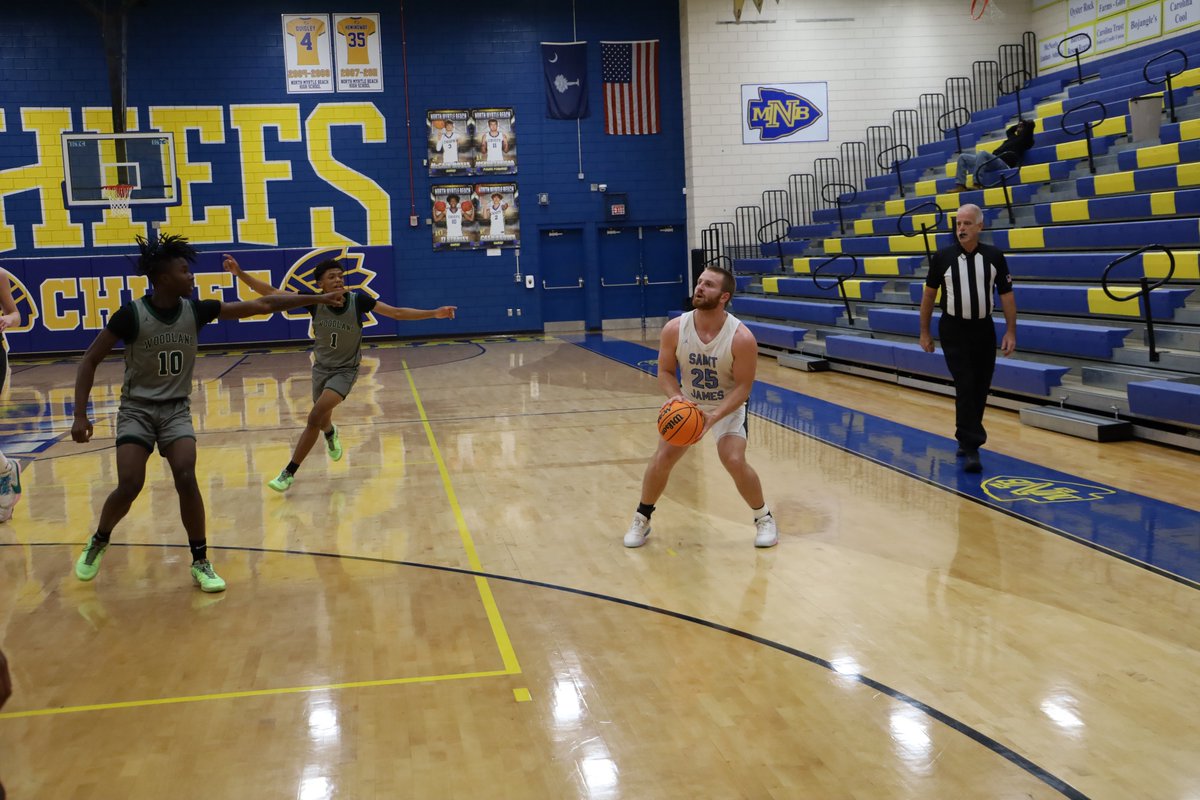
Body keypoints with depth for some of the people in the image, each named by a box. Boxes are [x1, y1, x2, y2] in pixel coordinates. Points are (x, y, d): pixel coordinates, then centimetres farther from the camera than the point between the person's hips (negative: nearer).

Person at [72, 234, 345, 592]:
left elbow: (260, 305, -6)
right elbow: (90, 360, -8)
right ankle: (98, 542, 18)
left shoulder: (196, 310, -7)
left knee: (186, 479, -18)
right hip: (137, 409, -2)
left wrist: (316, 299, -8)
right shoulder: (131, 314, -16)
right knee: (129, 487, -14)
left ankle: (201, 562, -4)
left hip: (176, 409, 2)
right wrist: (80, 415, -14)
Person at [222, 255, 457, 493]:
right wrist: (239, 273, -28)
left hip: (345, 370, -3)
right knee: (321, 422, 18)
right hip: (321, 368, 3)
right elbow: (271, 293, -18)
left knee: (316, 416, -22)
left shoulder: (358, 300, -19)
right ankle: (331, 435, 60)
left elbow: (397, 313, -15)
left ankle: (289, 473, -11)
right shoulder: (314, 301, -16)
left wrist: (434, 313, -22)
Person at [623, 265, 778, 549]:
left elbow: (742, 387, -20)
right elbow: (665, 372, -8)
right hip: (687, 403, 3)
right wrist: (676, 397, -29)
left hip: (729, 406, -3)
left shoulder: (742, 337, -28)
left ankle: (764, 518, 5)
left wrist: (715, 415, -34)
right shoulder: (674, 329, -20)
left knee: (734, 461, -20)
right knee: (662, 457, -4)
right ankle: (641, 519, 18)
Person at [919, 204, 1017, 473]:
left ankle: (966, 439, 27)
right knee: (965, 388, -10)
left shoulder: (994, 256, -2)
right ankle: (971, 448, -10)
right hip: (954, 330, -2)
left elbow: (1006, 295, 2)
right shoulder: (943, 257, -5)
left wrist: (1011, 332, -3)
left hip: (984, 330, 2)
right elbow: (929, 294, 4)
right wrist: (924, 332, 5)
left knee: (980, 390, 9)